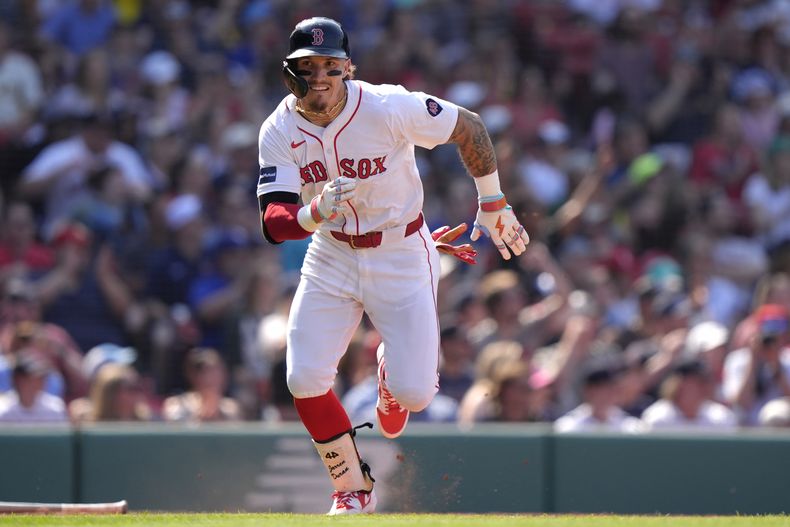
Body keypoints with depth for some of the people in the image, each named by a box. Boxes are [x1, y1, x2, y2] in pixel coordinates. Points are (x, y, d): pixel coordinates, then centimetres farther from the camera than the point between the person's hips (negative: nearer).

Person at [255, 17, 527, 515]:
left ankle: (392, 371, 33)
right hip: (332, 257, 3)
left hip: (402, 254, -3)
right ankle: (354, 491, 11)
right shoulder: (278, 133, -14)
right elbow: (273, 222, -22)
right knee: (305, 380, -11)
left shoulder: (388, 108, -24)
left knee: (415, 393, -8)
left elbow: (471, 127, -11)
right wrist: (316, 212, -44)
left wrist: (493, 206, -3)